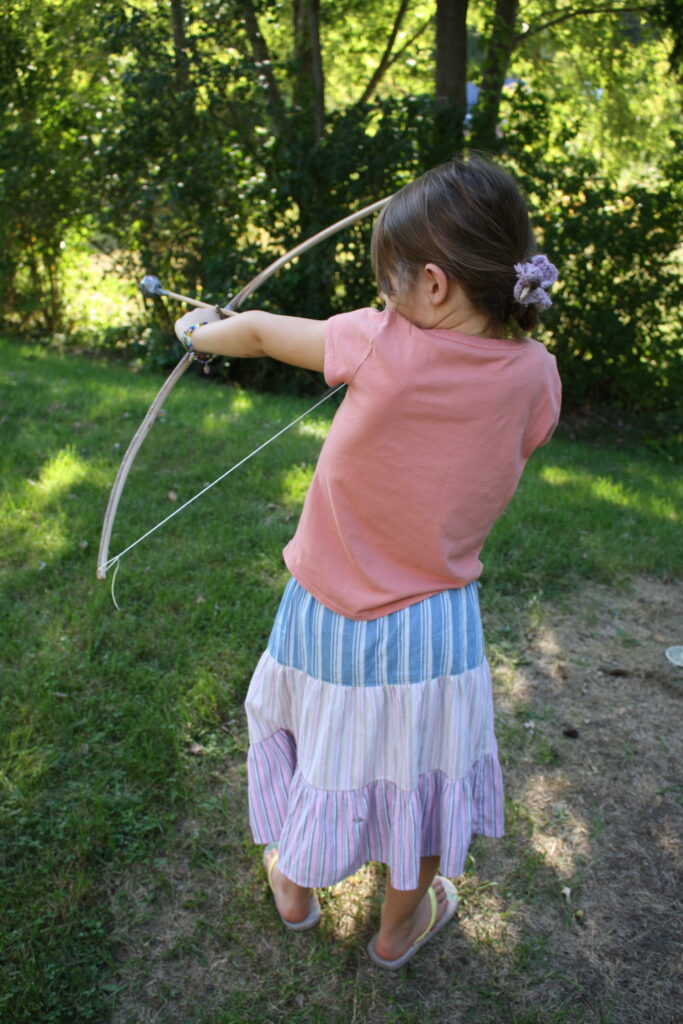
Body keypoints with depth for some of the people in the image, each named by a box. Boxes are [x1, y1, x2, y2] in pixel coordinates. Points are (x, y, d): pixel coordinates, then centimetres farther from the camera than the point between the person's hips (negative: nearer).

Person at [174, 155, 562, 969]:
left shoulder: (383, 346, -22)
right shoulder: (533, 374, -14)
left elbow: (261, 332, -6)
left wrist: (201, 332, 16)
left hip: (328, 613, -1)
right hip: (435, 624, 2)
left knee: (315, 747, 25)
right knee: (421, 772, 23)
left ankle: (294, 889, 52)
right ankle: (401, 927, 47)